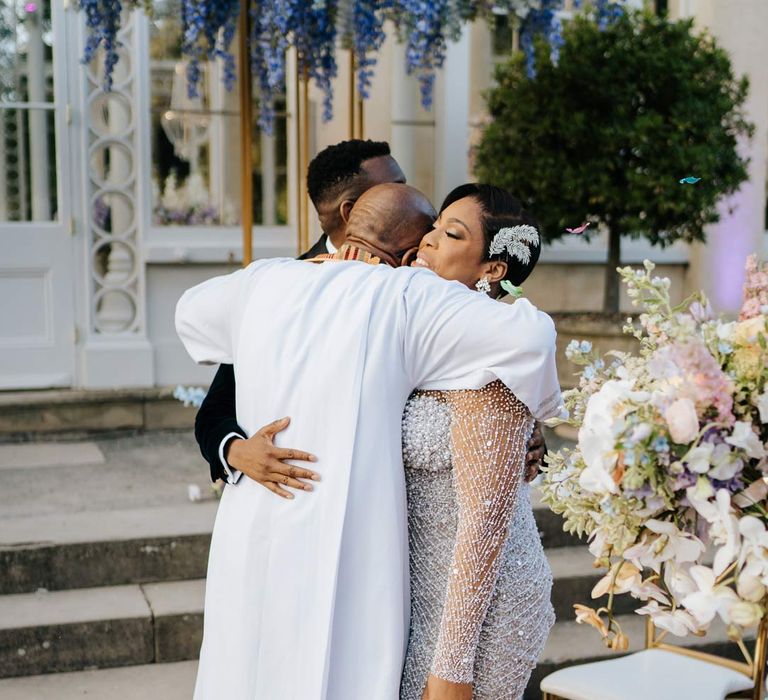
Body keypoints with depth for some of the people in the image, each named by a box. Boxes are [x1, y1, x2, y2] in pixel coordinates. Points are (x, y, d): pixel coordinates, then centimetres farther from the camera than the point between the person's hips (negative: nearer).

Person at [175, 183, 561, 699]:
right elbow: (530, 334, -17)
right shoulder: (404, 295, -9)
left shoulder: (266, 281, 7)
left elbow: (191, 310, 27)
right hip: (342, 554, -5)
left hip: (248, 532, 5)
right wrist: (538, 406, 3)